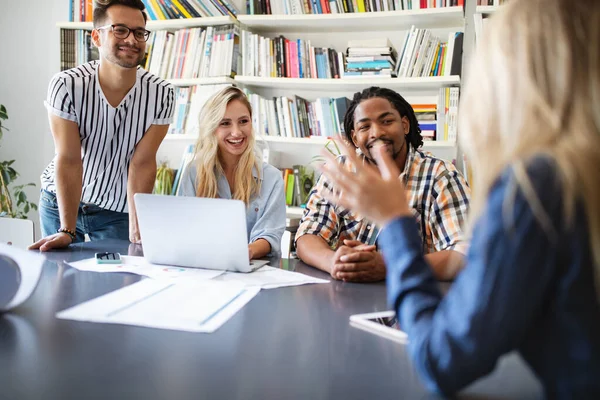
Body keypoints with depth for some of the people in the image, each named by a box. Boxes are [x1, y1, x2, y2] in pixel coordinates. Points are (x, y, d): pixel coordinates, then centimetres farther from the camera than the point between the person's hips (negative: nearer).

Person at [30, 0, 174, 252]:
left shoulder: (160, 94, -18)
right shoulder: (66, 86, -20)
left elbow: (142, 164, -18)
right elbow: (69, 160, -22)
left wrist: (136, 232, -24)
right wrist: (67, 231, -26)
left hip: (117, 209, 0)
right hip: (59, 202, 0)